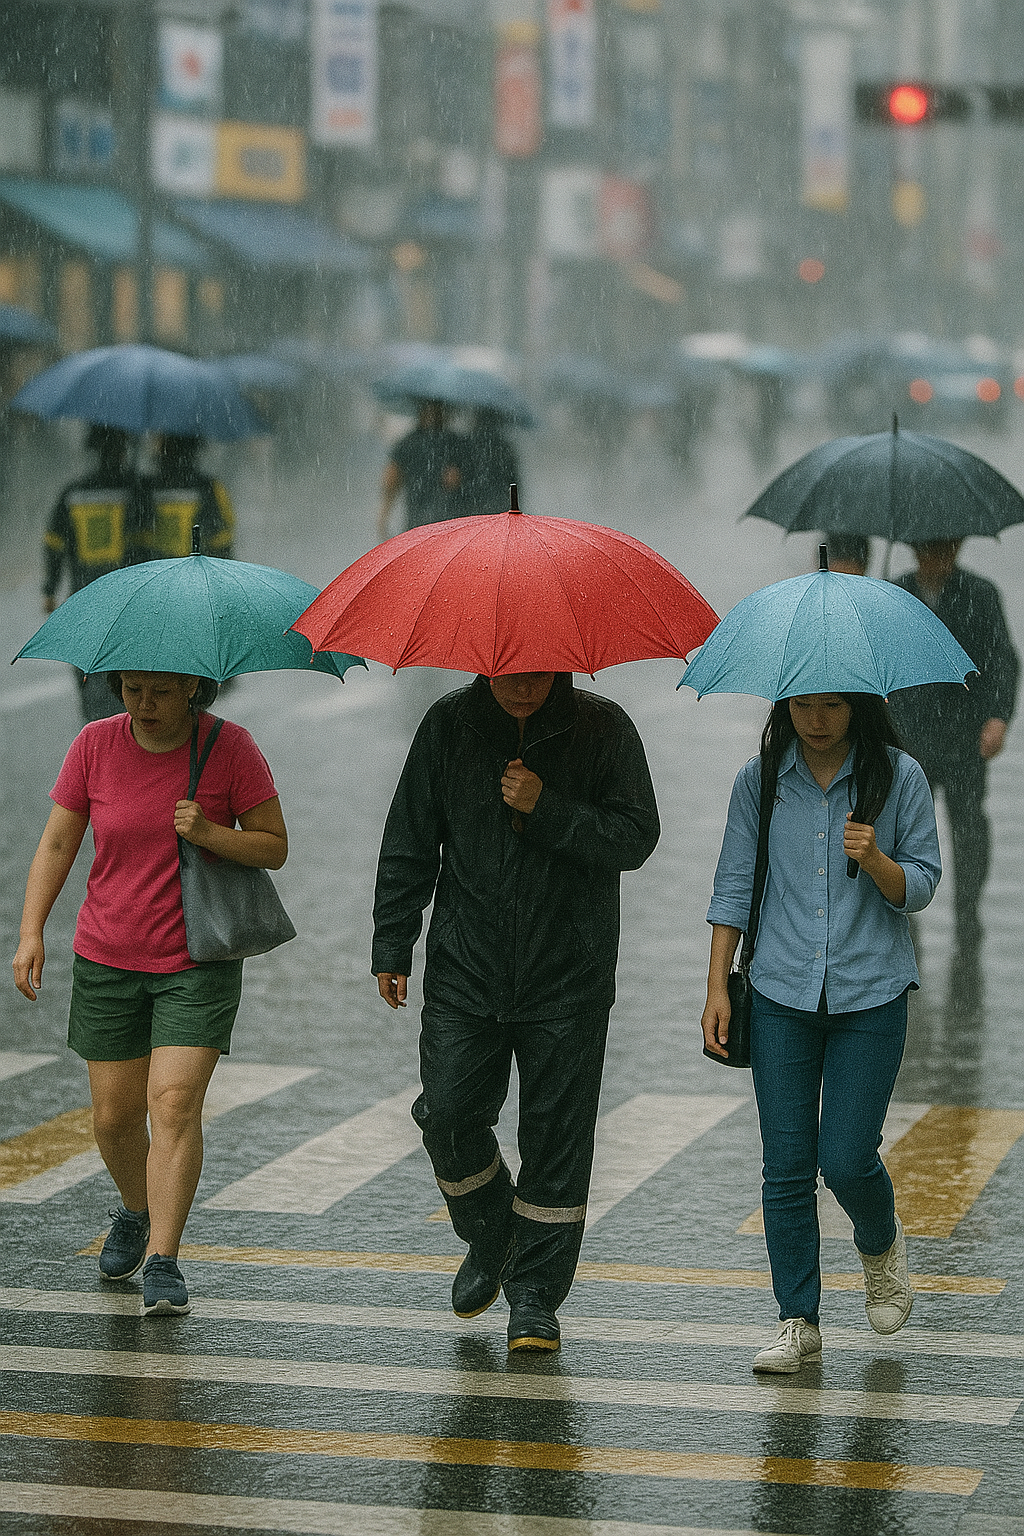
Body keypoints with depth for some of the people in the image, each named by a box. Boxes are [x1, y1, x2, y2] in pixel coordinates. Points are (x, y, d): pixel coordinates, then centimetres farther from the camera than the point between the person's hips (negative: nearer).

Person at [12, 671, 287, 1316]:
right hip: (109, 959, 3)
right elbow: (57, 844, 2)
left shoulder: (231, 748, -9)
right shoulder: (96, 744, -4)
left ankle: (163, 1261, -13)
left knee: (176, 1102, -16)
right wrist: (31, 933, -7)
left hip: (199, 960, -3)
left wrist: (210, 835, -23)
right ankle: (136, 1210, 38)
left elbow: (275, 848, -5)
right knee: (114, 1115, 8)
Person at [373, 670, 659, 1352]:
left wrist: (546, 810, -21)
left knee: (556, 1136, -1)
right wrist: (392, 945, 4)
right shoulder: (449, 725, 1)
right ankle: (490, 1238, 24)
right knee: (448, 1115, -4)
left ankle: (535, 1295, 10)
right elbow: (409, 841, 7)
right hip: (465, 970, 2)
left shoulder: (605, 729, -4)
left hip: (569, 979, -2)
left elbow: (636, 836, -10)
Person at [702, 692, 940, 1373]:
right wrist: (718, 989, 4)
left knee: (847, 1159, -6)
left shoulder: (899, 778, -2)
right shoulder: (760, 781, 3)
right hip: (781, 992, 2)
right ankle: (799, 1322, 9)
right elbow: (734, 884, 8)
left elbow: (921, 886, 0)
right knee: (786, 1166, 0)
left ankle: (882, 1246, 28)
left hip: (870, 994, -2)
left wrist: (876, 861, -21)